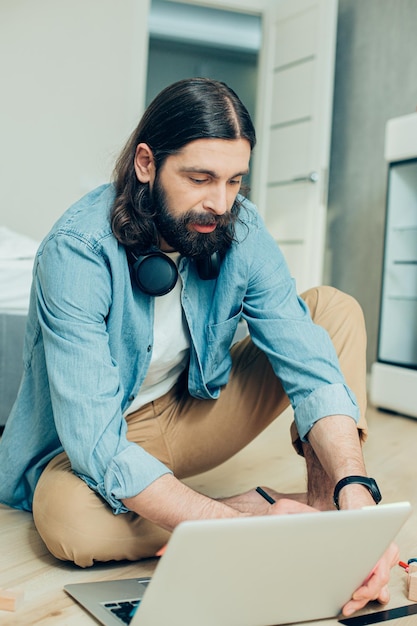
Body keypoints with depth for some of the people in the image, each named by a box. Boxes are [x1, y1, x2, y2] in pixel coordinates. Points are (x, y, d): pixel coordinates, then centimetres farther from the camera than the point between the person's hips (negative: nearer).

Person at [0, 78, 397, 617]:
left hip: (189, 416, 4)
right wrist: (239, 524, -46)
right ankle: (297, 513, -19)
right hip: (103, 444, -4)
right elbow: (95, 442, -35)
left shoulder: (239, 230, -14)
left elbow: (311, 366, -18)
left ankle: (327, 506, -17)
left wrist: (356, 488, -36)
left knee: (335, 308, -7)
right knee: (69, 518, -40)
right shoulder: (76, 251, -29)